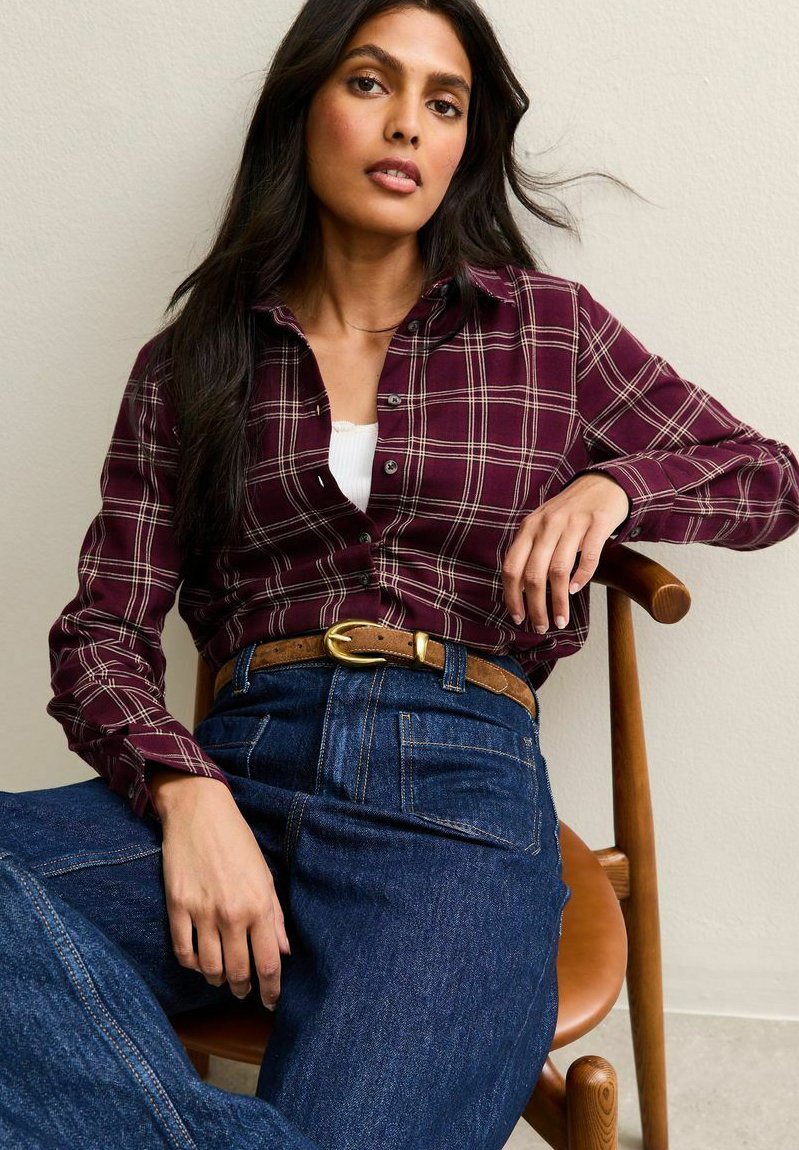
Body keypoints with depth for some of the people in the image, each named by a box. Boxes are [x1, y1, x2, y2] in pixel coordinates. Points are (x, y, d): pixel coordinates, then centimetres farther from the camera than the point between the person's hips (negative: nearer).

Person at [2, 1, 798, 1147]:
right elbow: (99, 637, 8)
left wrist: (610, 484, 1)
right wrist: (187, 792, -13)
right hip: (235, 764, 2)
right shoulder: (189, 364, 16)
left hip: (462, 783, -1)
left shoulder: (546, 324, 16)